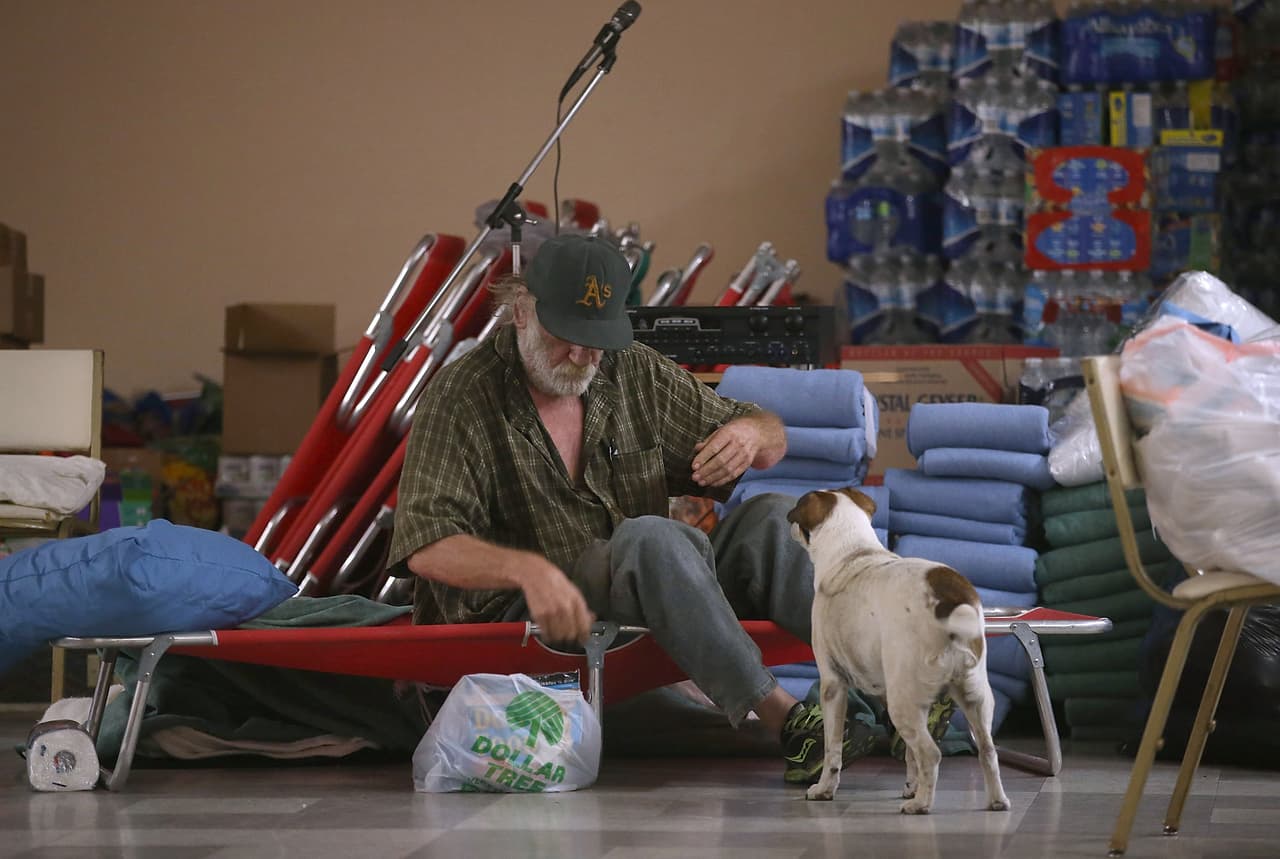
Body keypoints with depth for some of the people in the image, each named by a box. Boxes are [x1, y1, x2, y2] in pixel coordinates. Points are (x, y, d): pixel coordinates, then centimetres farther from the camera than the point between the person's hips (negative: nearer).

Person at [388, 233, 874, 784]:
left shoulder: (634, 373, 10)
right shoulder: (462, 397, -7)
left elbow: (773, 438, 16)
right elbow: (427, 546, -20)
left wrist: (751, 433, -10)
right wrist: (528, 568, -39)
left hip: (649, 602, 6)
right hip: (525, 616, -6)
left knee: (774, 519, -16)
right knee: (649, 539, -34)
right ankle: (784, 720, -41)